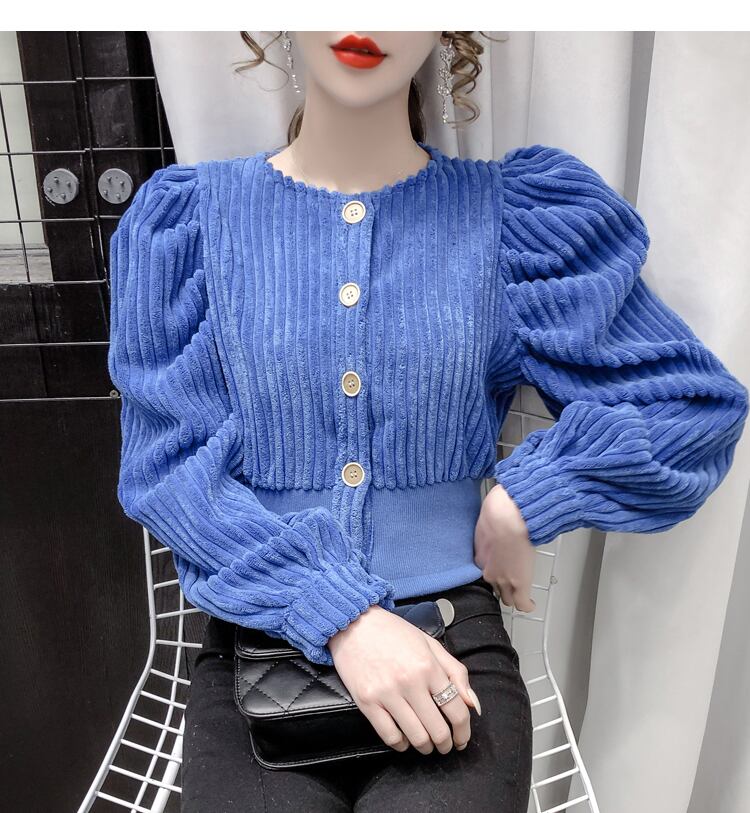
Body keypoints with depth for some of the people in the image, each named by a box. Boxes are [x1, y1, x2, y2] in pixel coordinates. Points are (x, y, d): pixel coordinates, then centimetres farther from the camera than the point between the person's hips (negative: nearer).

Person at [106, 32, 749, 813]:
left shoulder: (511, 215, 1)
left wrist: (523, 504, -7)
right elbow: (170, 465, -5)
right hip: (258, 643, 0)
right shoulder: (187, 215, 2)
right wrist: (339, 616, -16)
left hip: (448, 641, 1)